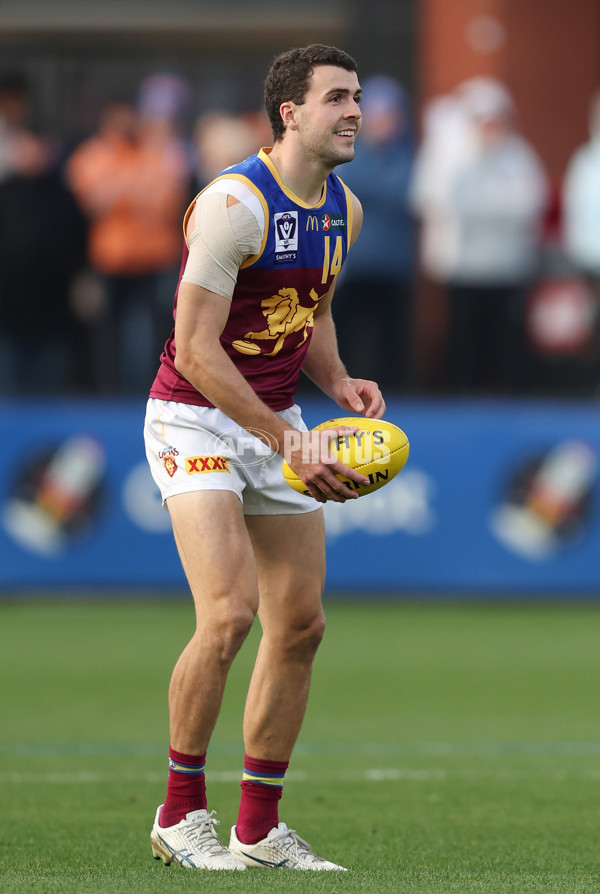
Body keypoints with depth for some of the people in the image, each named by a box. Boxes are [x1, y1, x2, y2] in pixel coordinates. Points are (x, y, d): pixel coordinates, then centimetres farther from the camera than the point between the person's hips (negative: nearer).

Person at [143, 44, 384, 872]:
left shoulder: (344, 210, 5)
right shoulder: (234, 204, -20)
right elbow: (195, 350, -22)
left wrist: (338, 381, 1)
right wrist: (287, 443, -25)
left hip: (278, 422, 8)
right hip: (196, 420, -8)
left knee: (300, 624, 4)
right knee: (230, 613, -20)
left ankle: (260, 827, 14)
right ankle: (180, 814, -5)